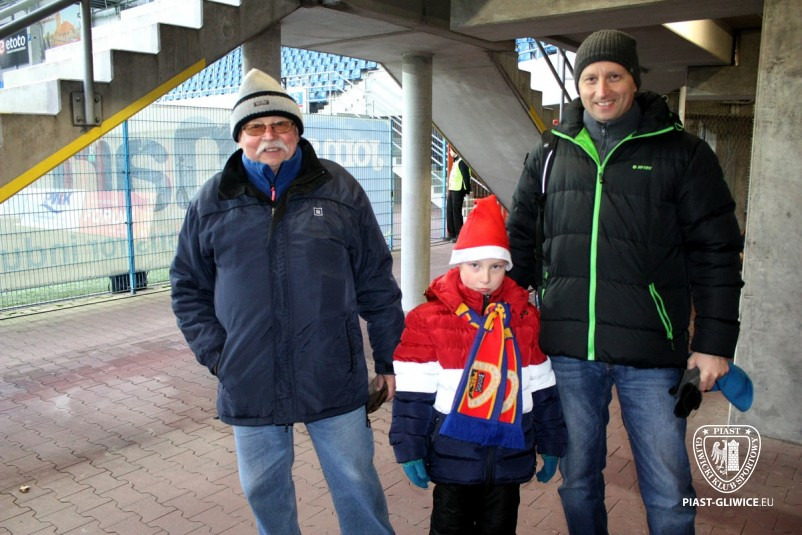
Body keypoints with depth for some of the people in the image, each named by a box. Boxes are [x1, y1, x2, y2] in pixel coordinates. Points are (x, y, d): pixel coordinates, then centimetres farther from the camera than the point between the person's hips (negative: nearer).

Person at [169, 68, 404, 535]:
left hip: (334, 379, -1)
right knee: (264, 489, 18)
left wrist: (390, 358, 3)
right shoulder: (212, 201, 3)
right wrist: (215, 352, 0)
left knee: (356, 480, 12)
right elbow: (188, 286, 11)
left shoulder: (339, 189, 0)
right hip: (249, 386, 2)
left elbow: (377, 282, 2)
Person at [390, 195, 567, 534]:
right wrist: (410, 449, -9)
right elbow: (413, 393, -9)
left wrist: (550, 443, 12)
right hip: (453, 455, -3)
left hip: (510, 456, 3)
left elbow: (541, 388, 8)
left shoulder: (524, 317, 1)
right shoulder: (431, 318, -10)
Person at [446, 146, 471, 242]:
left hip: (458, 191, -10)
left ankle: (459, 235, -1)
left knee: (456, 212, -7)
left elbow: (466, 176, -16)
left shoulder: (461, 161, -12)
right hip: (452, 190, 10)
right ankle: (452, 234, 18)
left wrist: (468, 190, -16)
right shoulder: (455, 161, 18)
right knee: (449, 211, 11)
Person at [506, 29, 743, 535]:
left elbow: (716, 254, -1)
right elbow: (521, 239, 13)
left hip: (651, 352, -2)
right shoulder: (551, 153, 7)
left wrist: (715, 341, -5)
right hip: (569, 349, 3)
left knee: (668, 493, 9)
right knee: (578, 479, 18)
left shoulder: (682, 152, -1)